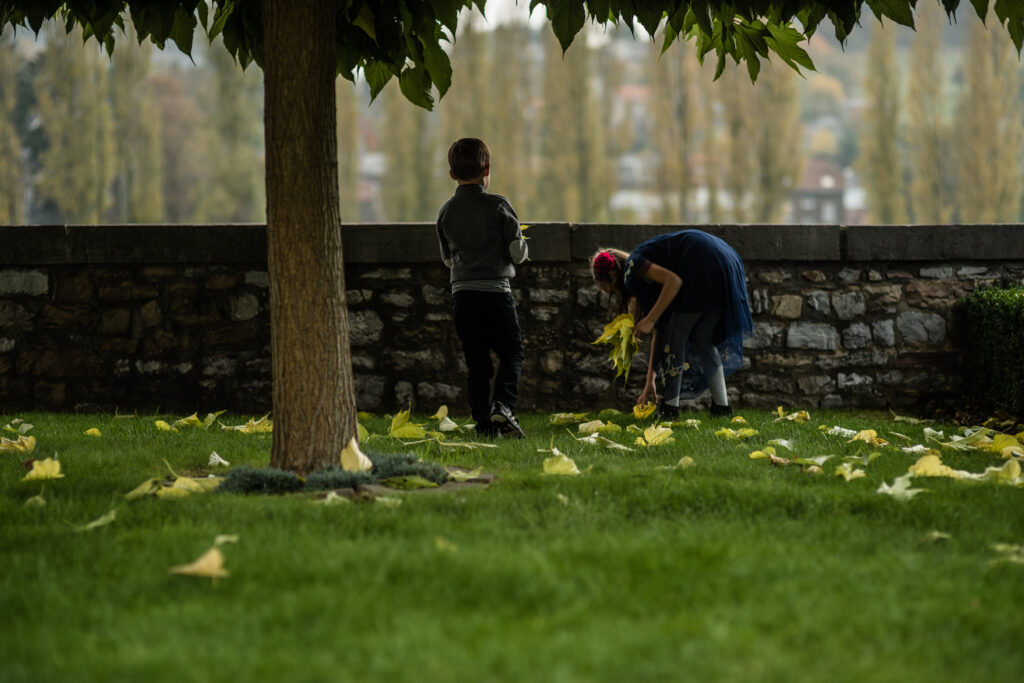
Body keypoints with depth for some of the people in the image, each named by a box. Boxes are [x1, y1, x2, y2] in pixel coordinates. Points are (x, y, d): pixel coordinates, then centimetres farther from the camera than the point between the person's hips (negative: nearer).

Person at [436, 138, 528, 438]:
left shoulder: (447, 211, 6)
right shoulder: (499, 206, -6)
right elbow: (518, 252, -5)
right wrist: (519, 245, 17)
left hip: (462, 293, 3)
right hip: (496, 291, -3)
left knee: (476, 361, 8)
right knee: (511, 352, 9)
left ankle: (483, 420, 5)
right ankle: (502, 405, -12)